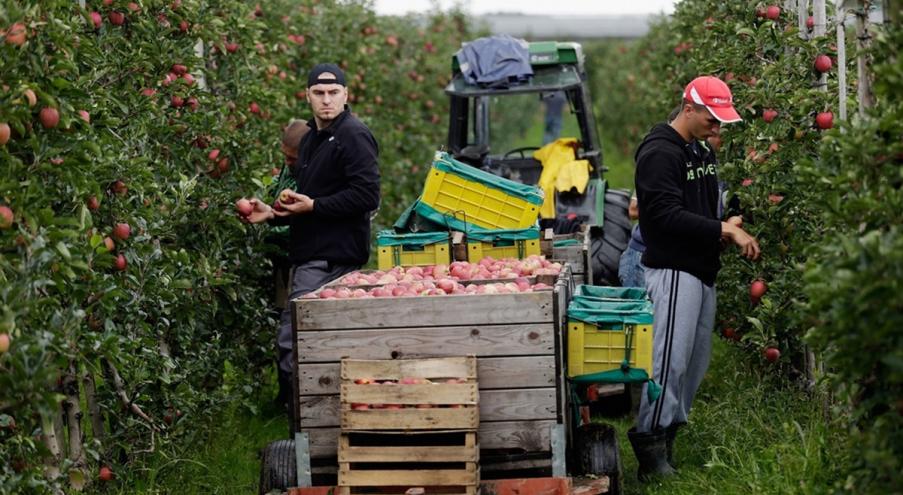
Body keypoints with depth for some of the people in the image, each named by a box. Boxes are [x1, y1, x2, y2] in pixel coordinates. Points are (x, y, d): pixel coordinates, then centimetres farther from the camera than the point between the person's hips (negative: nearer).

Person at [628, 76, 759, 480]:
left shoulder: (702, 152, 16)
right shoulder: (659, 152, -13)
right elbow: (666, 216, -22)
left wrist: (727, 228, 7)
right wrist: (723, 231, -20)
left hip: (702, 271, 10)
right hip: (673, 270, -10)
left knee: (695, 363, 11)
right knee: (669, 363, -12)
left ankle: (668, 438, 18)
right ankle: (650, 453, -9)